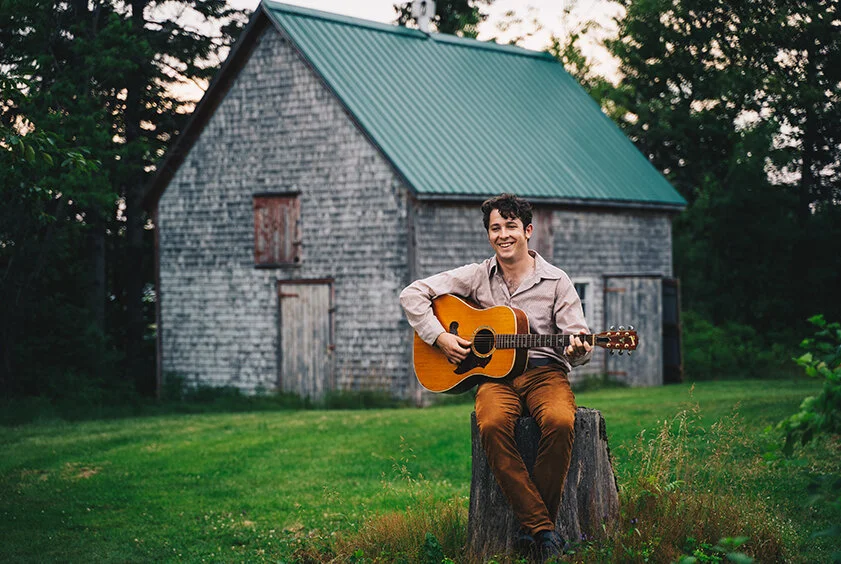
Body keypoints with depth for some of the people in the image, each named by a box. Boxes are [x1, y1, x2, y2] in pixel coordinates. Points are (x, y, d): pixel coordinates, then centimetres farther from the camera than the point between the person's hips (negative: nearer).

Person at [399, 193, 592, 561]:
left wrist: (578, 350, -23)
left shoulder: (556, 281, 7)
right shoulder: (477, 277, 9)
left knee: (560, 422, -35)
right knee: (492, 424, -35)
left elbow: (578, 338, 2)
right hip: (495, 374, 0)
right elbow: (412, 294, 9)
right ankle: (542, 528, -30)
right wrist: (439, 337, -4)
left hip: (545, 372, 0)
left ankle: (531, 528, -20)